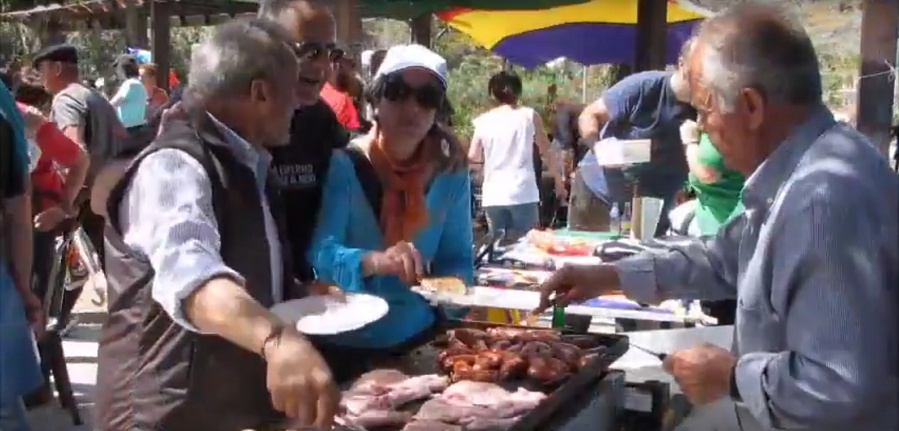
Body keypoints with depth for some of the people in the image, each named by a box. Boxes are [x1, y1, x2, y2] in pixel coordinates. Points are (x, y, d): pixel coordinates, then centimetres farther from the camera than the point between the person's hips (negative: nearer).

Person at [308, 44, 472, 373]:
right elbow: (320, 254, -24)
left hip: (416, 340, 4)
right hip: (346, 345, -3)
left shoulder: (450, 174, -1)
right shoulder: (343, 166, -13)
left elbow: (456, 259, 2)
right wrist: (373, 262, -42)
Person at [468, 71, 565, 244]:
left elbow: (473, 156, 6)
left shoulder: (483, 120, 7)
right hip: (523, 194, -2)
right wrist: (559, 181, 17)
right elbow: (547, 151, 7)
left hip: (493, 196, 2)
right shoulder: (529, 115, 4)